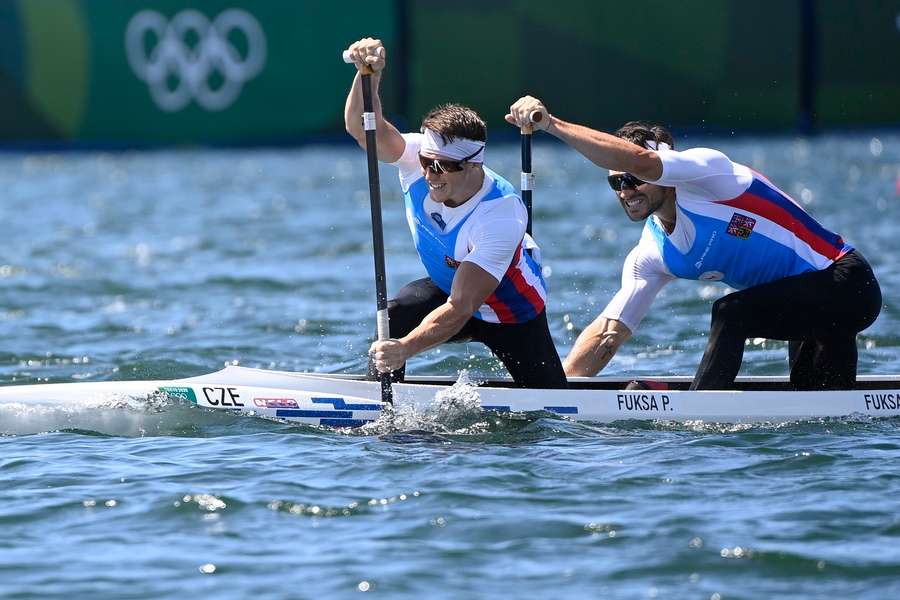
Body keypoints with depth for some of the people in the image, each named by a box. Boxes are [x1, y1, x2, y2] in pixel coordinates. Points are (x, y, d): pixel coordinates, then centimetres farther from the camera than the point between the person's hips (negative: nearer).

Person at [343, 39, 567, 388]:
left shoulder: (501, 217, -39)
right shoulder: (419, 159, -24)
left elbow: (460, 308, -43)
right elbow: (365, 129, -40)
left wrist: (405, 348, -55)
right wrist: (369, 76, -58)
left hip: (512, 314, -4)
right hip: (448, 288, 4)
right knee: (396, 316, -27)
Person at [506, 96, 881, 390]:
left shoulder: (705, 169, -18)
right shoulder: (651, 256, 4)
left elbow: (639, 160, -36)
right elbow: (608, 333, 5)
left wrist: (551, 124, -36)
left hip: (849, 284, -9)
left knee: (731, 312, -25)